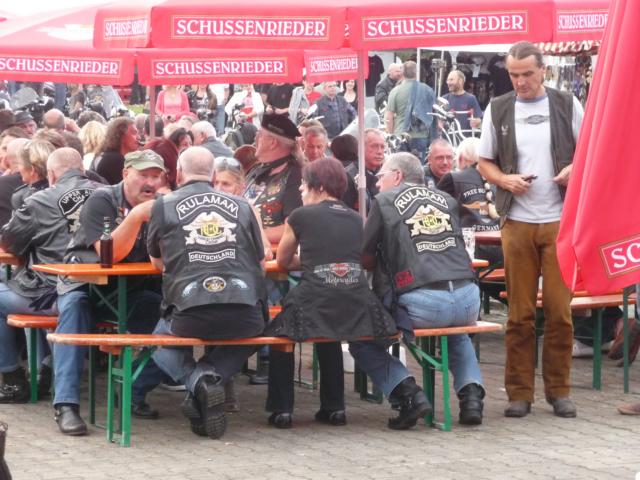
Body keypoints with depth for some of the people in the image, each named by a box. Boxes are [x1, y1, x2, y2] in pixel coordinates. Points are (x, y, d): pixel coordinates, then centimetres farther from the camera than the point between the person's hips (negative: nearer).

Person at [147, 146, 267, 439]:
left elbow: (157, 262, 26)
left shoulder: (164, 205, 9)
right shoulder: (241, 206, 14)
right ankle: (213, 375, 6)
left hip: (191, 316, -1)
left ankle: (198, 381, 0)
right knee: (248, 336, 37)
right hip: (245, 314, 1)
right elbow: (261, 267, 21)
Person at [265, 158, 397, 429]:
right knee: (329, 338, 37)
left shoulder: (301, 216, 6)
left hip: (316, 303, -4)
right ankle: (334, 407, 32)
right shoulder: (355, 219, 17)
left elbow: (283, 261, 21)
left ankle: (282, 410, 17)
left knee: (280, 334, 26)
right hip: (358, 308, 4)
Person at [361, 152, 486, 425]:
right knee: (458, 335, 38)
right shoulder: (447, 200, 19)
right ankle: (471, 390, 14)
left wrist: (387, 258, 31)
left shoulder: (385, 201, 7)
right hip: (468, 300, 5)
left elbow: (365, 260, 8)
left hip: (422, 304, -5)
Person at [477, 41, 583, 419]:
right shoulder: (498, 110, 8)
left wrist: (576, 168, -12)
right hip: (517, 221, 1)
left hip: (560, 220, -1)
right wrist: (504, 179, -9)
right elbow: (485, 162, 12)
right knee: (520, 312, 2)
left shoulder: (567, 105, 5)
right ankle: (519, 393, 6)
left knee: (560, 309, -2)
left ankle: (559, 390, 7)